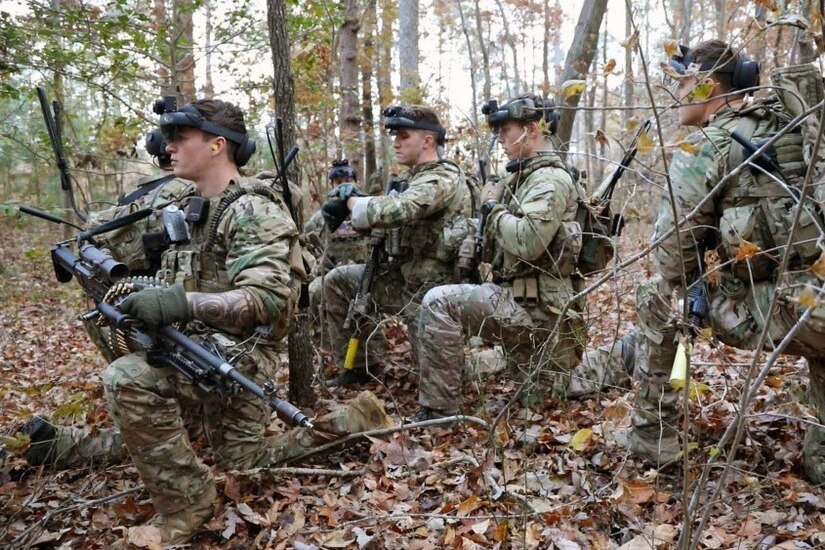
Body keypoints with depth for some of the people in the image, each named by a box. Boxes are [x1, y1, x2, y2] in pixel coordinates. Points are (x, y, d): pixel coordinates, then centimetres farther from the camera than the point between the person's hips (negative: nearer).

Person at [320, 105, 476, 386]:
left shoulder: (442, 179, -20)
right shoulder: (419, 176, 13)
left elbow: (393, 210, -35)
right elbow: (385, 216, 12)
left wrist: (350, 202, -17)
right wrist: (351, 208, -8)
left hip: (429, 288, -9)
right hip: (403, 276, 9)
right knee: (337, 281, 8)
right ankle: (361, 363, 16)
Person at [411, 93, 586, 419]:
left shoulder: (550, 179, -13)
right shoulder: (523, 176, 17)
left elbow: (527, 242, -29)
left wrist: (493, 210, -13)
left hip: (536, 306, -11)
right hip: (527, 306, 11)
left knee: (439, 303, -24)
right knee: (543, 401, 23)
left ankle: (440, 410, -19)